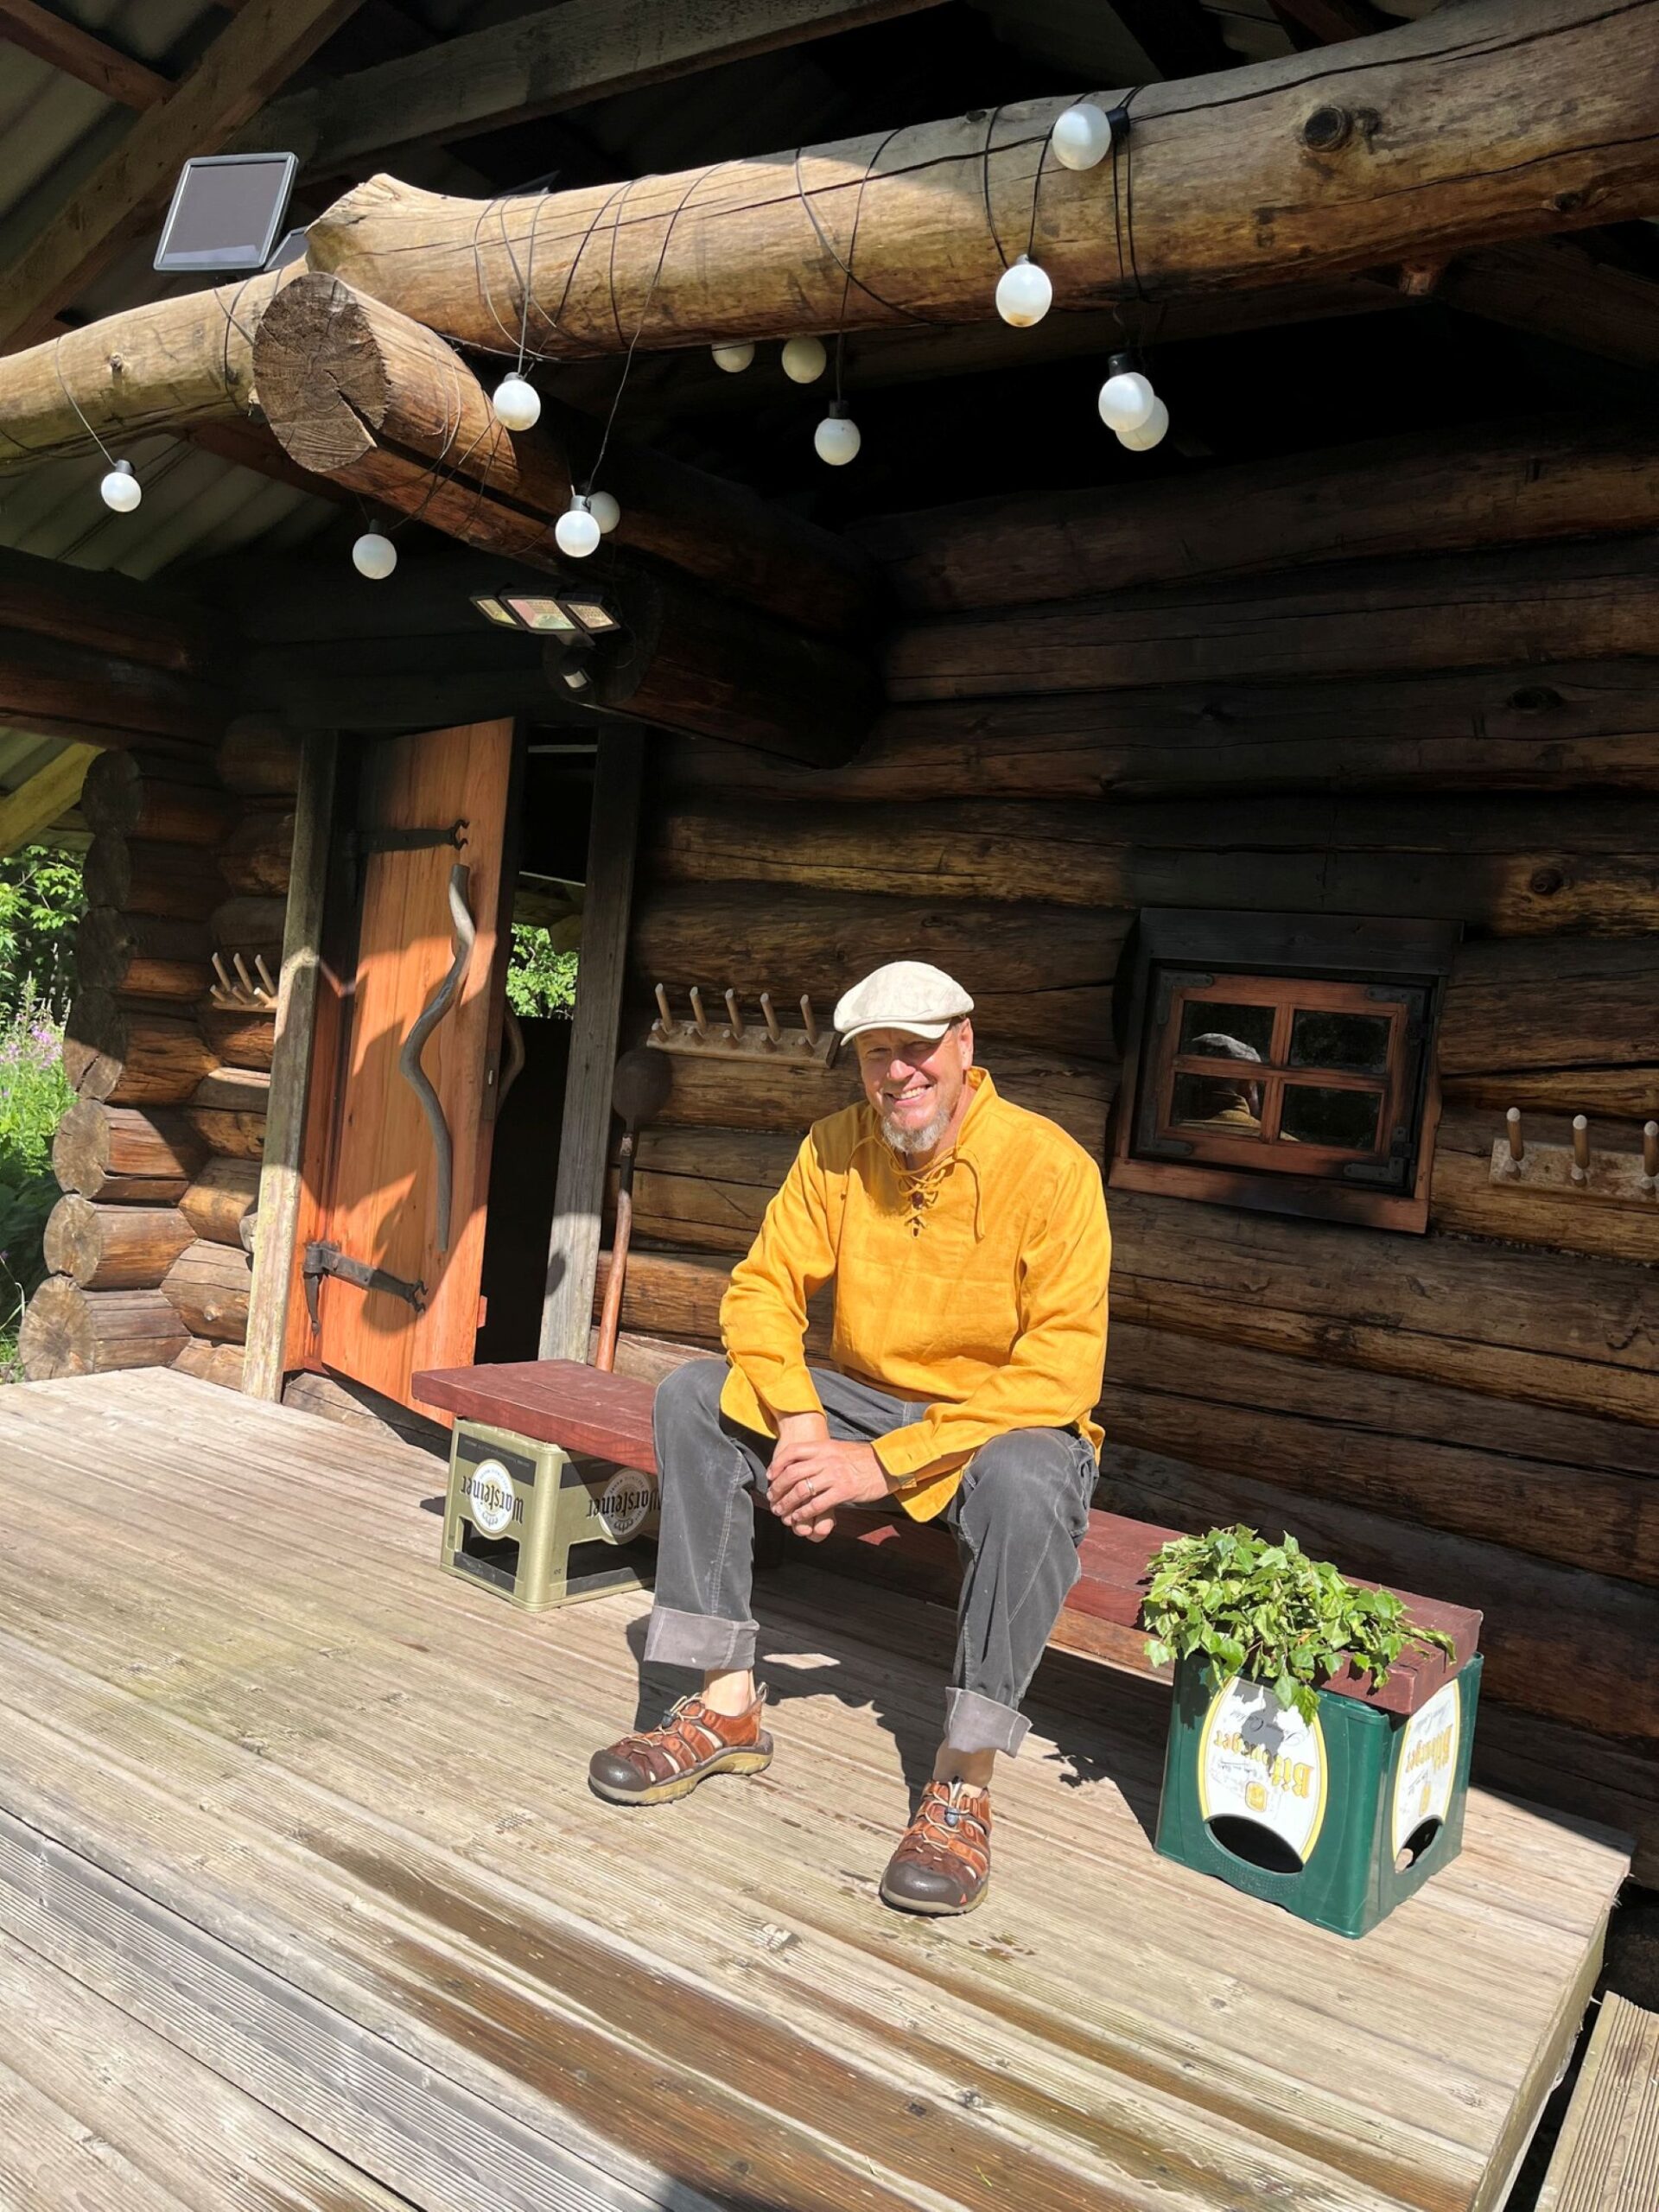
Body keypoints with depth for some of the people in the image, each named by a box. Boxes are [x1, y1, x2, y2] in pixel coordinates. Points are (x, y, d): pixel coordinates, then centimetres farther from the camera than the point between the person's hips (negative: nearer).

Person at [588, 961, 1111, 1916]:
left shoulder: (1049, 1165, -19)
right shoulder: (838, 1148, -4)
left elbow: (1062, 1373, -25)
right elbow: (765, 1289, -4)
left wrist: (886, 1462, -27)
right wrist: (798, 1425, -24)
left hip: (1004, 1422, -5)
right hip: (865, 1400, 5)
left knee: (1027, 1482, -39)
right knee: (695, 1396, -13)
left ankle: (964, 1790, -23)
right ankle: (729, 1705, -8)